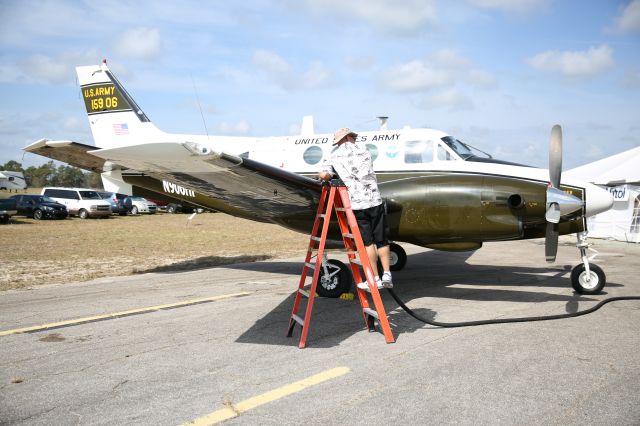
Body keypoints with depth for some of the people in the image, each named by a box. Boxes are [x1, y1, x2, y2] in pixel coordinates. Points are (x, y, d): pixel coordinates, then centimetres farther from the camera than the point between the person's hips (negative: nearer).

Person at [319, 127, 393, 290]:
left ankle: (375, 279, 8)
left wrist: (333, 177, 14)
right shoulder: (362, 149, 15)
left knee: (368, 241, 6)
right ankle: (387, 275, 7)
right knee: (382, 240, 10)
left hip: (356, 203, -1)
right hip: (375, 200, 1)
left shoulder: (335, 155, 8)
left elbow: (324, 174, -6)